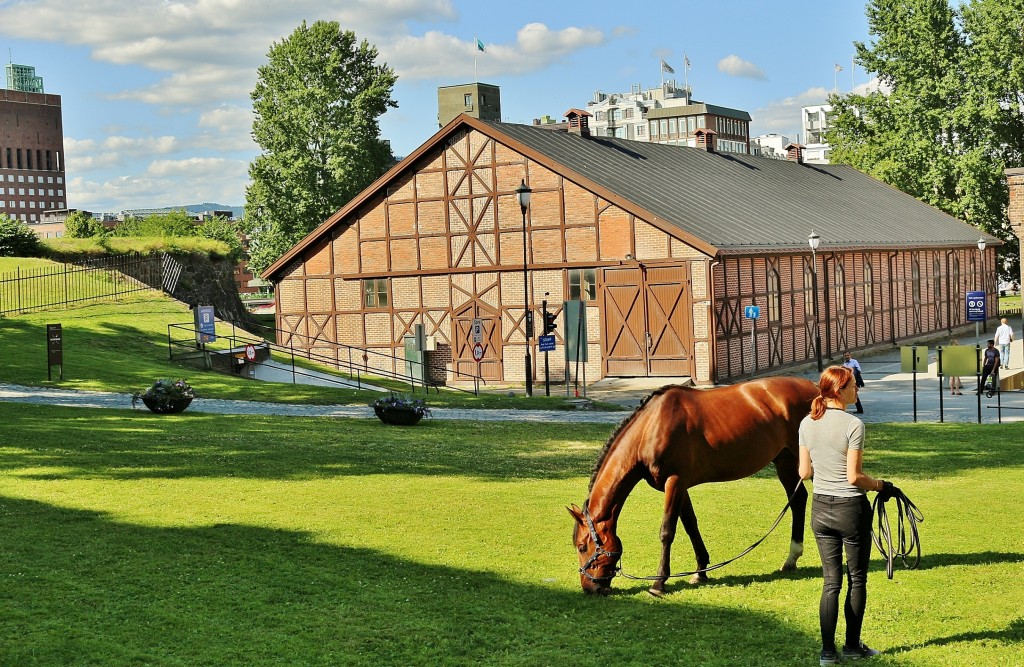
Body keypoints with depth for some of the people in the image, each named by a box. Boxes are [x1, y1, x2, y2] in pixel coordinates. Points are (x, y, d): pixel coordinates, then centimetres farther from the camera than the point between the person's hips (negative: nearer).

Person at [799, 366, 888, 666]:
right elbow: (854, 477, -18)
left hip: (820, 508, 5)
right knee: (857, 579, 13)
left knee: (831, 581, 11)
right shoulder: (853, 425, -18)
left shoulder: (807, 424, -1)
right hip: (851, 507, -5)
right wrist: (880, 486, -1)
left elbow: (804, 472, 4)